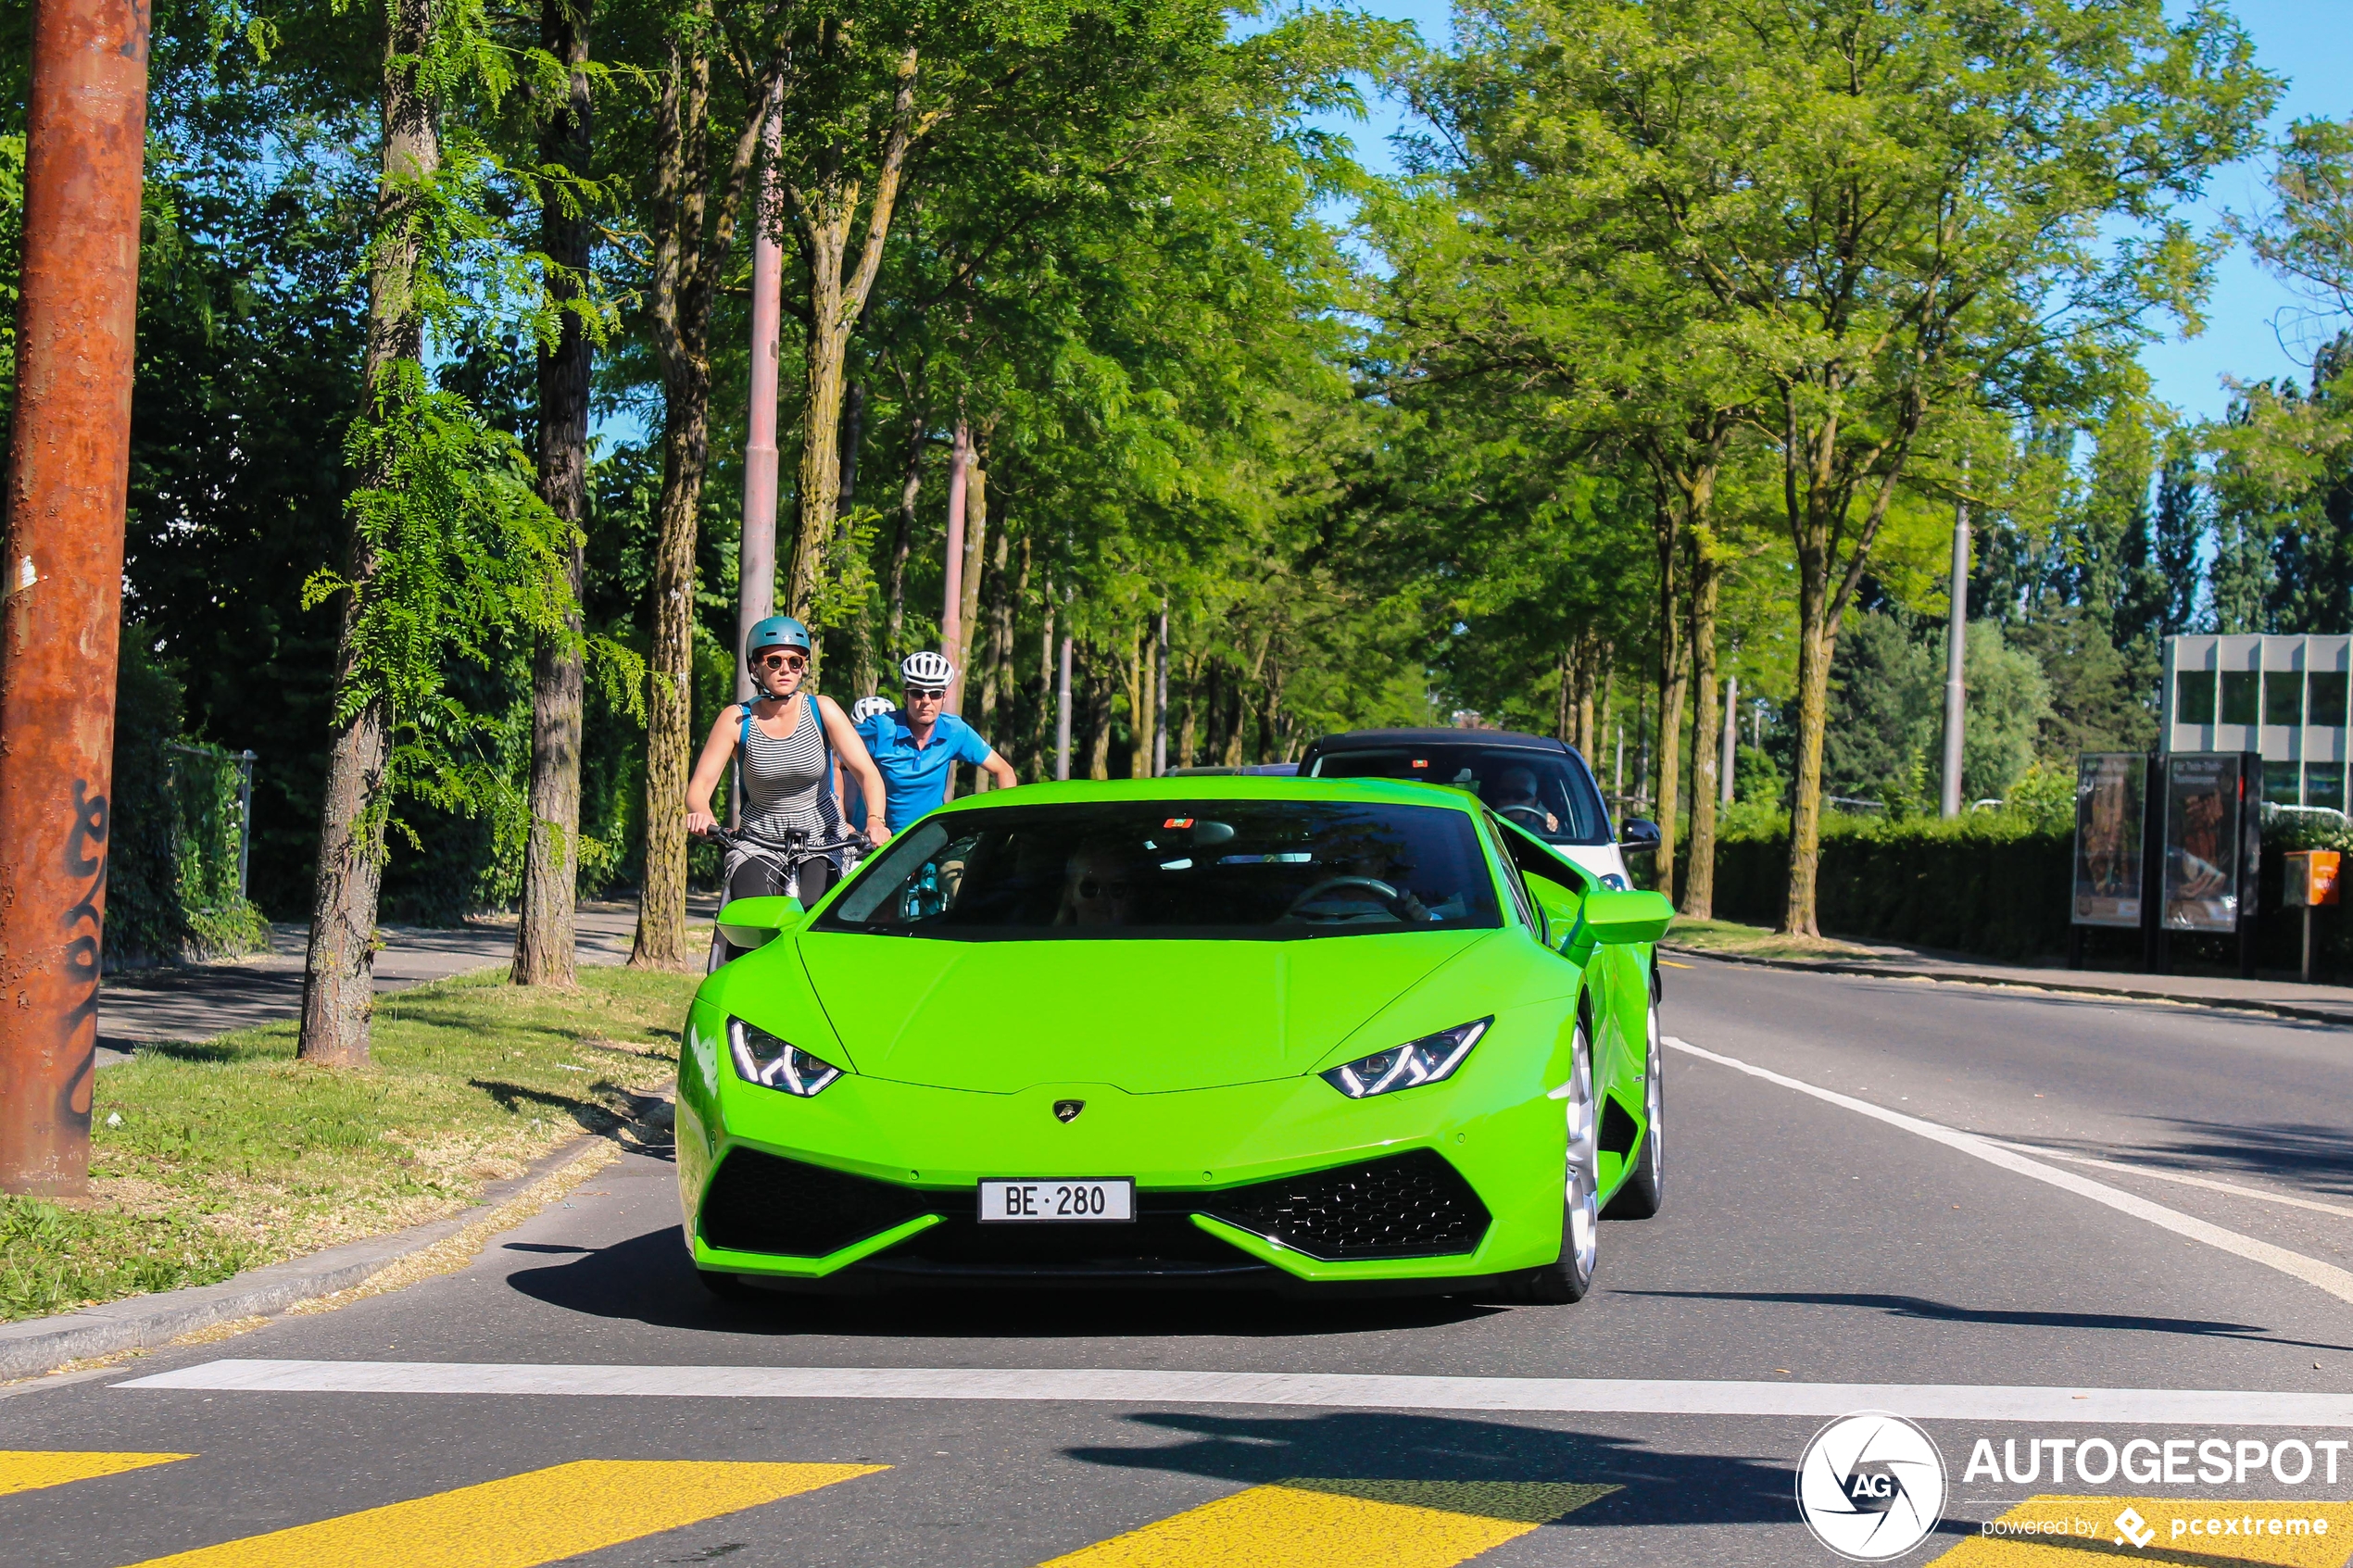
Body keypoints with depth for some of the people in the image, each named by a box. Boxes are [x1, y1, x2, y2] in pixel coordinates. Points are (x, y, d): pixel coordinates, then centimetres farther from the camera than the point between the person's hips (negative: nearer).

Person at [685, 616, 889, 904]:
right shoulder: (736, 719, -5)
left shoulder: (822, 710, -5)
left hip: (821, 842, 0)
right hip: (758, 844, 0)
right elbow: (700, 785, -9)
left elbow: (867, 773, -11)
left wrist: (875, 821, -32)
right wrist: (702, 814, -34)